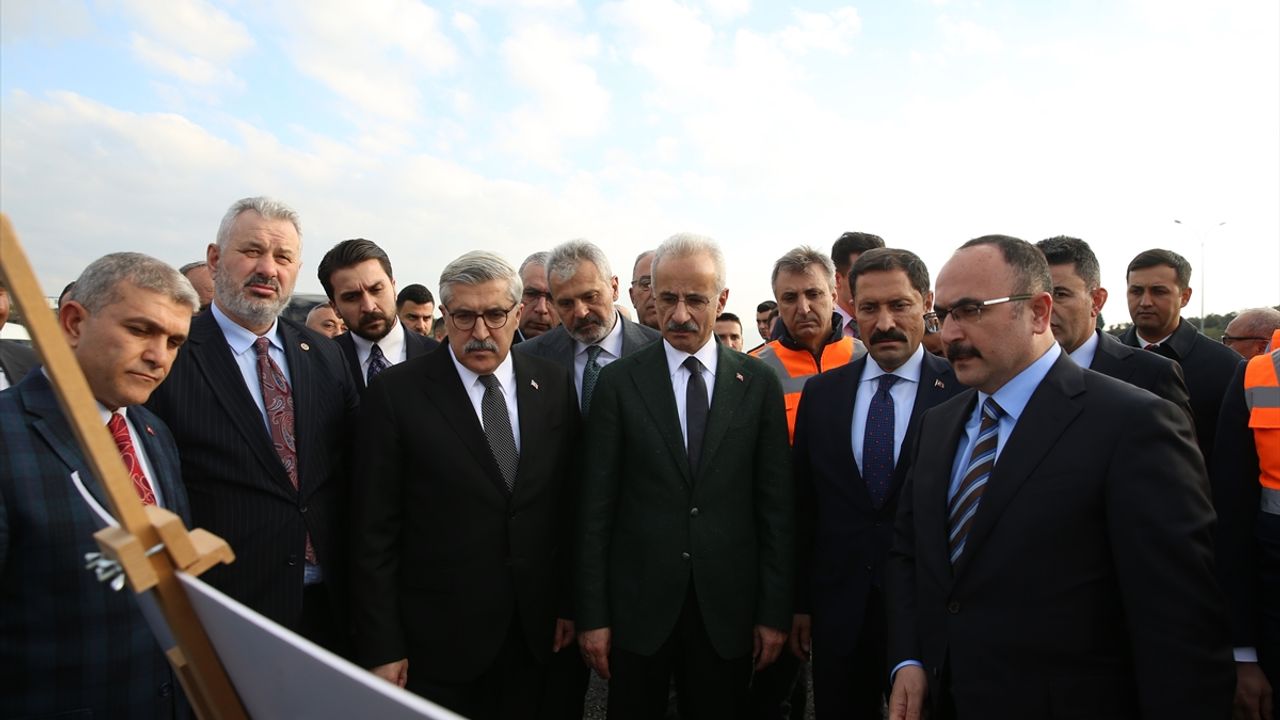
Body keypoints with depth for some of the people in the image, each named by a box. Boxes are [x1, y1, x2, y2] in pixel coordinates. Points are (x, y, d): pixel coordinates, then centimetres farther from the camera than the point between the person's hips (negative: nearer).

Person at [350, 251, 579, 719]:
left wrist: (568, 601, 5)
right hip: (438, 635, -3)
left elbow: (569, 505, 4)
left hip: (534, 627, 3)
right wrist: (382, 646, -8)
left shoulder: (554, 385, -1)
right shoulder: (396, 393, -10)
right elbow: (373, 532, -8)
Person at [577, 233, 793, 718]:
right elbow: (596, 506, -3)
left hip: (727, 608, 1)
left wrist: (774, 611, 0)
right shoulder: (619, 381, -4)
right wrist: (592, 614, -4)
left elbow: (775, 504, 1)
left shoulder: (759, 383, -1)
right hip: (637, 605, 0)